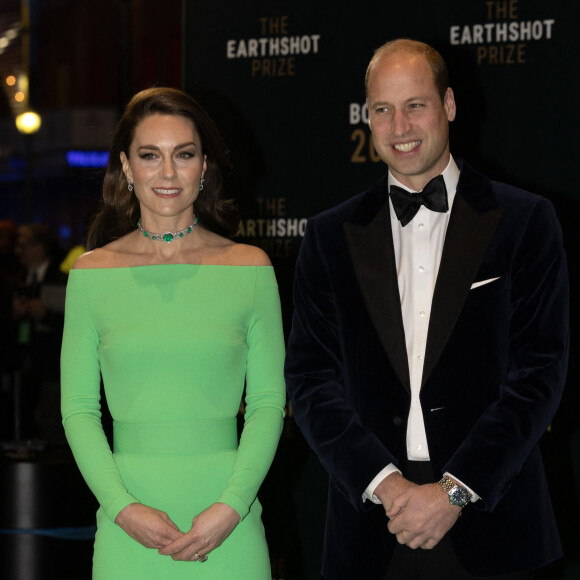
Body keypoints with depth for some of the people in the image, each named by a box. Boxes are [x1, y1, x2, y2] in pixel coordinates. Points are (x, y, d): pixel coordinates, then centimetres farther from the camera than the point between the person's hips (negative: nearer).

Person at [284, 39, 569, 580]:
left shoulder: (525, 221, 2)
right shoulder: (331, 235, 9)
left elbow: (540, 371, -4)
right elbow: (309, 376, 3)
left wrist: (455, 491, -12)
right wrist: (382, 481, -10)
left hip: (488, 525, -1)